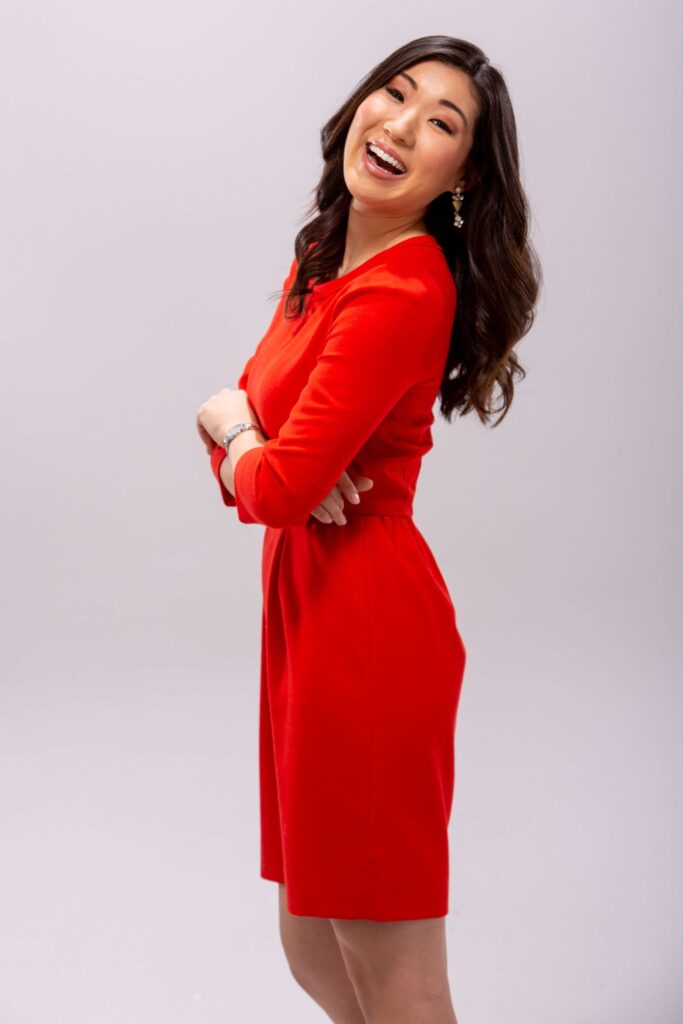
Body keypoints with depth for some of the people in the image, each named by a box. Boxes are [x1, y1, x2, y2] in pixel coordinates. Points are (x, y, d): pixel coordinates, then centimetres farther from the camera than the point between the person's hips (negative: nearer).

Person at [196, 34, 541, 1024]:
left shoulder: (405, 293, -18)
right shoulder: (322, 258, 12)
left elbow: (278, 488, -22)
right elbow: (233, 411, 14)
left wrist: (231, 428, 1)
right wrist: (246, 446, -10)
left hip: (365, 618, -9)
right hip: (307, 607, 10)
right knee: (313, 944, 21)